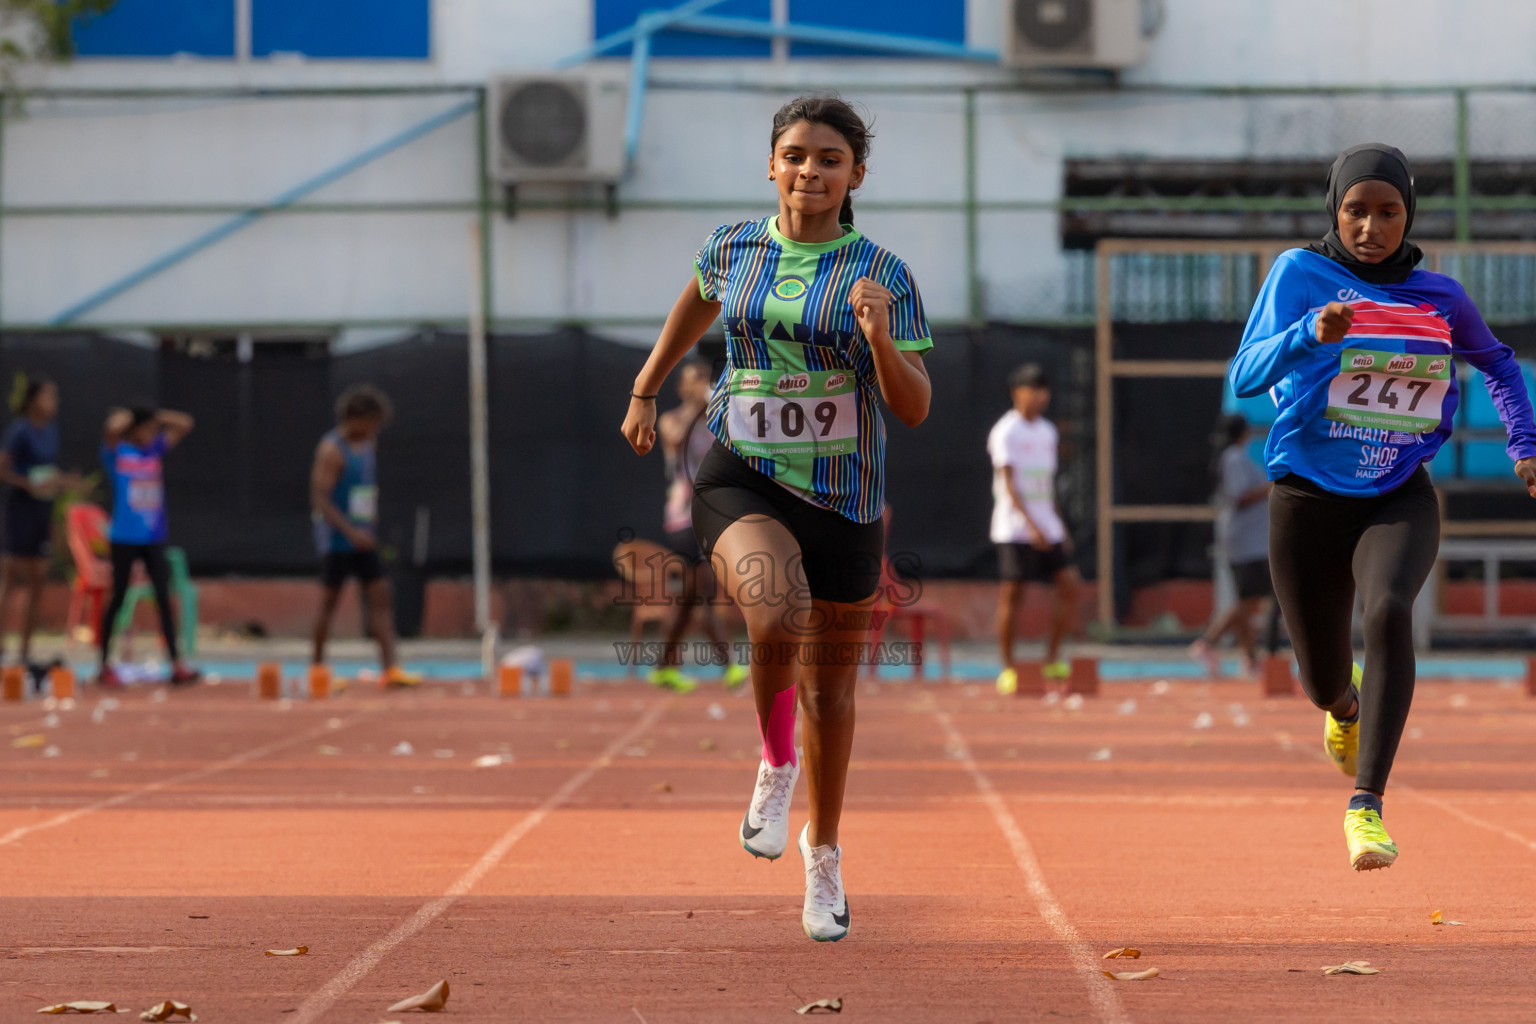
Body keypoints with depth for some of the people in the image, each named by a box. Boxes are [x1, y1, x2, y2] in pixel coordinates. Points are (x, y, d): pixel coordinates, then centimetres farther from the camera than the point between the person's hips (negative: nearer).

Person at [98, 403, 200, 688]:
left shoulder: (157, 448, 9)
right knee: (118, 598, 3)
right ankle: (105, 666, 12)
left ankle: (176, 664, -3)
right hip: (125, 537, -4)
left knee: (163, 598, -1)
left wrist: (158, 418, 2)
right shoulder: (117, 451, -5)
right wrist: (124, 418, -7)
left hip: (153, 537, 4)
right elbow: (113, 429, -26)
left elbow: (185, 424, 7)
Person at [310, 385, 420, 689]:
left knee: (380, 596, -1)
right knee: (329, 601, 0)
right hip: (337, 539, -8)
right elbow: (320, 499, -18)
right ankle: (318, 666, 11)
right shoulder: (332, 450, -12)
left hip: (362, 539, 8)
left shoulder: (366, 446, 13)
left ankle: (389, 668, -5)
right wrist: (351, 531, -26)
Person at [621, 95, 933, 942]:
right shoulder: (734, 250, 1)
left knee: (831, 684, 14)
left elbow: (915, 410, -11)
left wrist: (879, 338, -28)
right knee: (777, 619, -32)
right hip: (742, 480, 0)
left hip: (843, 498, 1)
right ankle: (776, 764, -2)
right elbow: (696, 304, 25)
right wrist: (645, 391, 30)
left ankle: (823, 852, 36)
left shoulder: (883, 277, -6)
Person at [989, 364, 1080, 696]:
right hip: (1015, 529, -7)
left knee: (1070, 584, -3)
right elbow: (1008, 484, -16)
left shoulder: (1047, 432, 15)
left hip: (1046, 528, 7)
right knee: (1012, 594, -5)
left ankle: (1052, 660, 5)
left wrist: (1060, 526, 18)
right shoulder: (1005, 433, -8)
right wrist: (1031, 524, -26)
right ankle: (1008, 667, 2)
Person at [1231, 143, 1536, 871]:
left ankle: (1367, 804, -33)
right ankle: (1347, 706, 50)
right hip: (1309, 501, 0)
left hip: (1400, 501, 0)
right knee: (1323, 682, 9)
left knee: (1388, 609, -31)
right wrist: (1312, 334, -37)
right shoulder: (1300, 273, -7)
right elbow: (1245, 376, -20)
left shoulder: (1439, 297, 2)